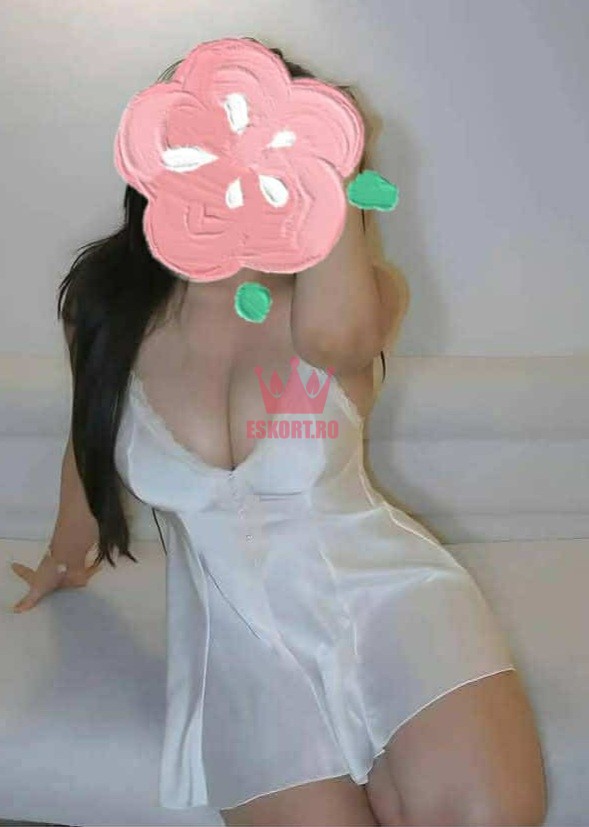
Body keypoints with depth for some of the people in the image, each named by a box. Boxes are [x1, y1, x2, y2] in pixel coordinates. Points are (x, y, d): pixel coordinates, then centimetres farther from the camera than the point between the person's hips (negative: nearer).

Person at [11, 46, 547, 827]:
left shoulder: (363, 299, -8)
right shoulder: (105, 301, -4)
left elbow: (330, 335, -34)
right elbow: (92, 443, 14)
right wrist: (65, 559, 29)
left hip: (383, 590, 0)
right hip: (243, 638, 1)